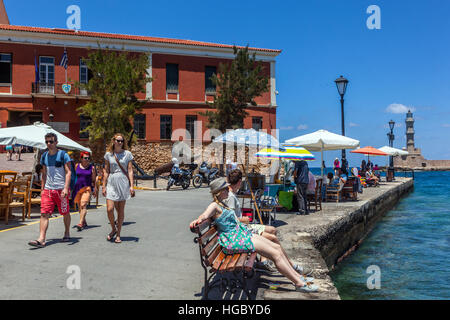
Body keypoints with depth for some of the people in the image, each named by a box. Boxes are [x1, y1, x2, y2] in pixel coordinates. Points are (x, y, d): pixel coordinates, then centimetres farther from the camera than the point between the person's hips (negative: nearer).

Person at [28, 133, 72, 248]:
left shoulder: (63, 155, -4)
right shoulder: (44, 156, 12)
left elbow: (68, 172, -9)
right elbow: (44, 174, 20)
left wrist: (66, 188, -19)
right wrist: (42, 189, 16)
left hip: (61, 189, -4)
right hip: (48, 189, 4)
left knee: (65, 213, 9)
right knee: (44, 213, -7)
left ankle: (67, 233, 28)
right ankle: (41, 239, -11)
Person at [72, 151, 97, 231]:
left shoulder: (92, 167, 2)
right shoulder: (77, 166, 7)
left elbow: (94, 180, 5)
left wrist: (95, 190, 4)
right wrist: (72, 188, 9)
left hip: (87, 188, -3)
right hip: (77, 188, 4)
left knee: (83, 205, -19)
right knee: (79, 206, 10)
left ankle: (80, 223, -26)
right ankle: (84, 223, 26)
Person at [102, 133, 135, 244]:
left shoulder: (127, 154, 4)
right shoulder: (108, 154, 7)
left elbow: (130, 170, 2)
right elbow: (106, 171, 8)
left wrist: (131, 186, -5)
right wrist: (104, 186, 4)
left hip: (123, 183, -1)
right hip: (111, 183, 1)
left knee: (121, 210, 3)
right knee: (110, 209, -8)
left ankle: (118, 234, 14)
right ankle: (113, 229, 18)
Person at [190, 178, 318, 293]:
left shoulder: (222, 204, 15)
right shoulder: (214, 206, -13)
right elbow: (204, 215, -31)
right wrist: (197, 220, -48)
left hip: (242, 233, 10)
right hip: (233, 240, -10)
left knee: (277, 247, 7)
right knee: (275, 253, -12)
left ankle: (297, 276, 17)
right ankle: (299, 284, -3)